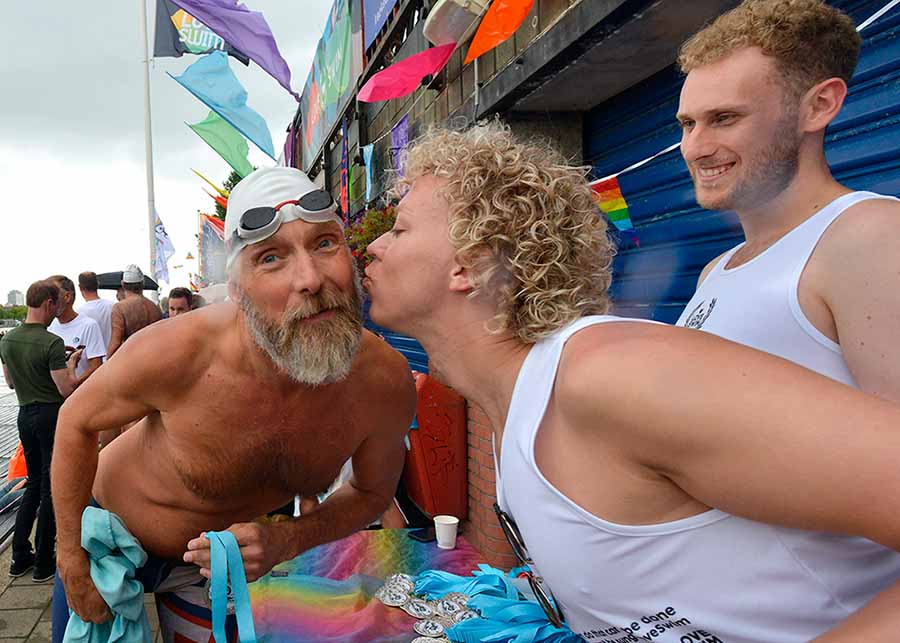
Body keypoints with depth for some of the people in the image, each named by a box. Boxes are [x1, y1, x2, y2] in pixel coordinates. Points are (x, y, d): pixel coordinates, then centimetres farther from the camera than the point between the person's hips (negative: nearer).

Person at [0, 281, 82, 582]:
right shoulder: (51, 343, -20)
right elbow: (67, 389, -20)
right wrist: (71, 364, -4)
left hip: (25, 415, 7)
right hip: (53, 416, -7)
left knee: (34, 483, 19)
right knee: (51, 488, 3)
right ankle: (44, 562, 10)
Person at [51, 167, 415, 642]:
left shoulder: (387, 382, -28)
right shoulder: (177, 352, -35)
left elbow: (373, 492, -8)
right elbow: (76, 422, -14)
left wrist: (284, 542, -24)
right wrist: (72, 560, -10)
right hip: (107, 528, -2)